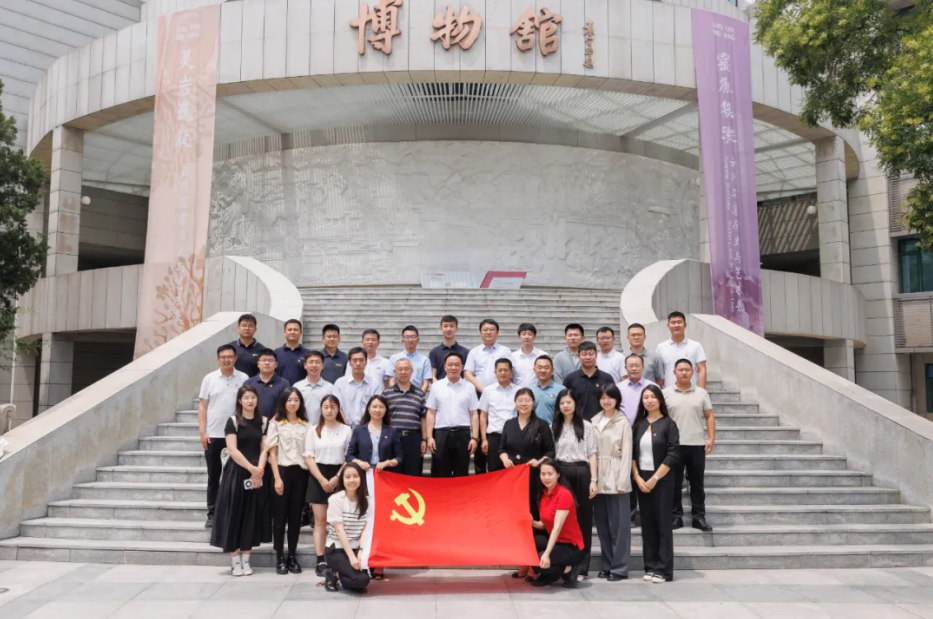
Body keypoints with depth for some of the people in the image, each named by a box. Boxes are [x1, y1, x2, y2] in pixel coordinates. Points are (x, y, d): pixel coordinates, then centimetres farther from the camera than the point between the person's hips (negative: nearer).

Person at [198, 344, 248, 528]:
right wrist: (202, 431, -4)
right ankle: (212, 514, 16)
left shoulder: (243, 379, 0)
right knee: (213, 476, 8)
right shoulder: (209, 379, 3)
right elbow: (202, 406, 4)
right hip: (213, 435, 1)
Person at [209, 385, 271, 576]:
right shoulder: (233, 421, -4)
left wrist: (259, 471, -11)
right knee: (234, 516, -1)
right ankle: (235, 561, 9)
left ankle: (246, 560, 15)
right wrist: (251, 468, -17)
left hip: (257, 476, 3)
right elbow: (232, 450, -12)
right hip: (236, 473, -3)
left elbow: (264, 449, 3)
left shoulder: (262, 421, 8)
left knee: (251, 517, 6)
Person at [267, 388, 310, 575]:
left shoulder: (305, 425, 9)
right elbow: (272, 452, -3)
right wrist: (277, 478, -10)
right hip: (282, 471, -2)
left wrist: (311, 474, -2)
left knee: (296, 516, 6)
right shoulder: (276, 423, 1)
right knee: (280, 515, 1)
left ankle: (292, 556, 14)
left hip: (300, 472, 2)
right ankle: (280, 558, 10)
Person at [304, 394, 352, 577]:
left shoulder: (346, 430, 3)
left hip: (339, 478, -1)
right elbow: (309, 457, 3)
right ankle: (320, 561, 1)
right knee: (320, 521, 0)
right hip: (318, 477, 1)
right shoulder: (314, 431, 8)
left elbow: (349, 458, 1)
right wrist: (322, 479, -8)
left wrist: (337, 477, -11)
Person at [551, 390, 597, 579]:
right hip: (560, 474, 3)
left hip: (581, 473, -3)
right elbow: (550, 453, 10)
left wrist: (593, 480, -7)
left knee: (582, 519, 3)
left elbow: (592, 455, 0)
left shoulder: (587, 426, 1)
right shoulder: (554, 427, 11)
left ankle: (581, 567, 10)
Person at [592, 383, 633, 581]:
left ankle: (619, 567, 6)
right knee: (602, 524, 10)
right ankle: (607, 565, 18)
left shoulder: (623, 422, -4)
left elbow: (626, 453, -7)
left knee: (618, 524, -1)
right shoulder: (594, 422, 11)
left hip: (615, 479, -5)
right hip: (598, 479, 5)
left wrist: (622, 482, -12)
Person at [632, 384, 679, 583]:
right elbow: (632, 453, 8)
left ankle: (664, 570, 4)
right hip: (641, 480, 4)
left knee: (663, 523, -1)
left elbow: (672, 455, -10)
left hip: (662, 481, -4)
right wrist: (638, 477, -5)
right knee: (647, 524, 7)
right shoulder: (638, 424, 9)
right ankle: (650, 567, 14)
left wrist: (654, 479, -13)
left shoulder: (668, 424, -4)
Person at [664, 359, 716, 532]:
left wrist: (711, 438, -3)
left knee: (697, 483, 8)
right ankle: (676, 516, 14)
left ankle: (699, 517, 16)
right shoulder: (666, 393, 1)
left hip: (697, 445, 1)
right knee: (675, 483, 5)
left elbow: (709, 417, 7)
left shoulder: (701, 393, 6)